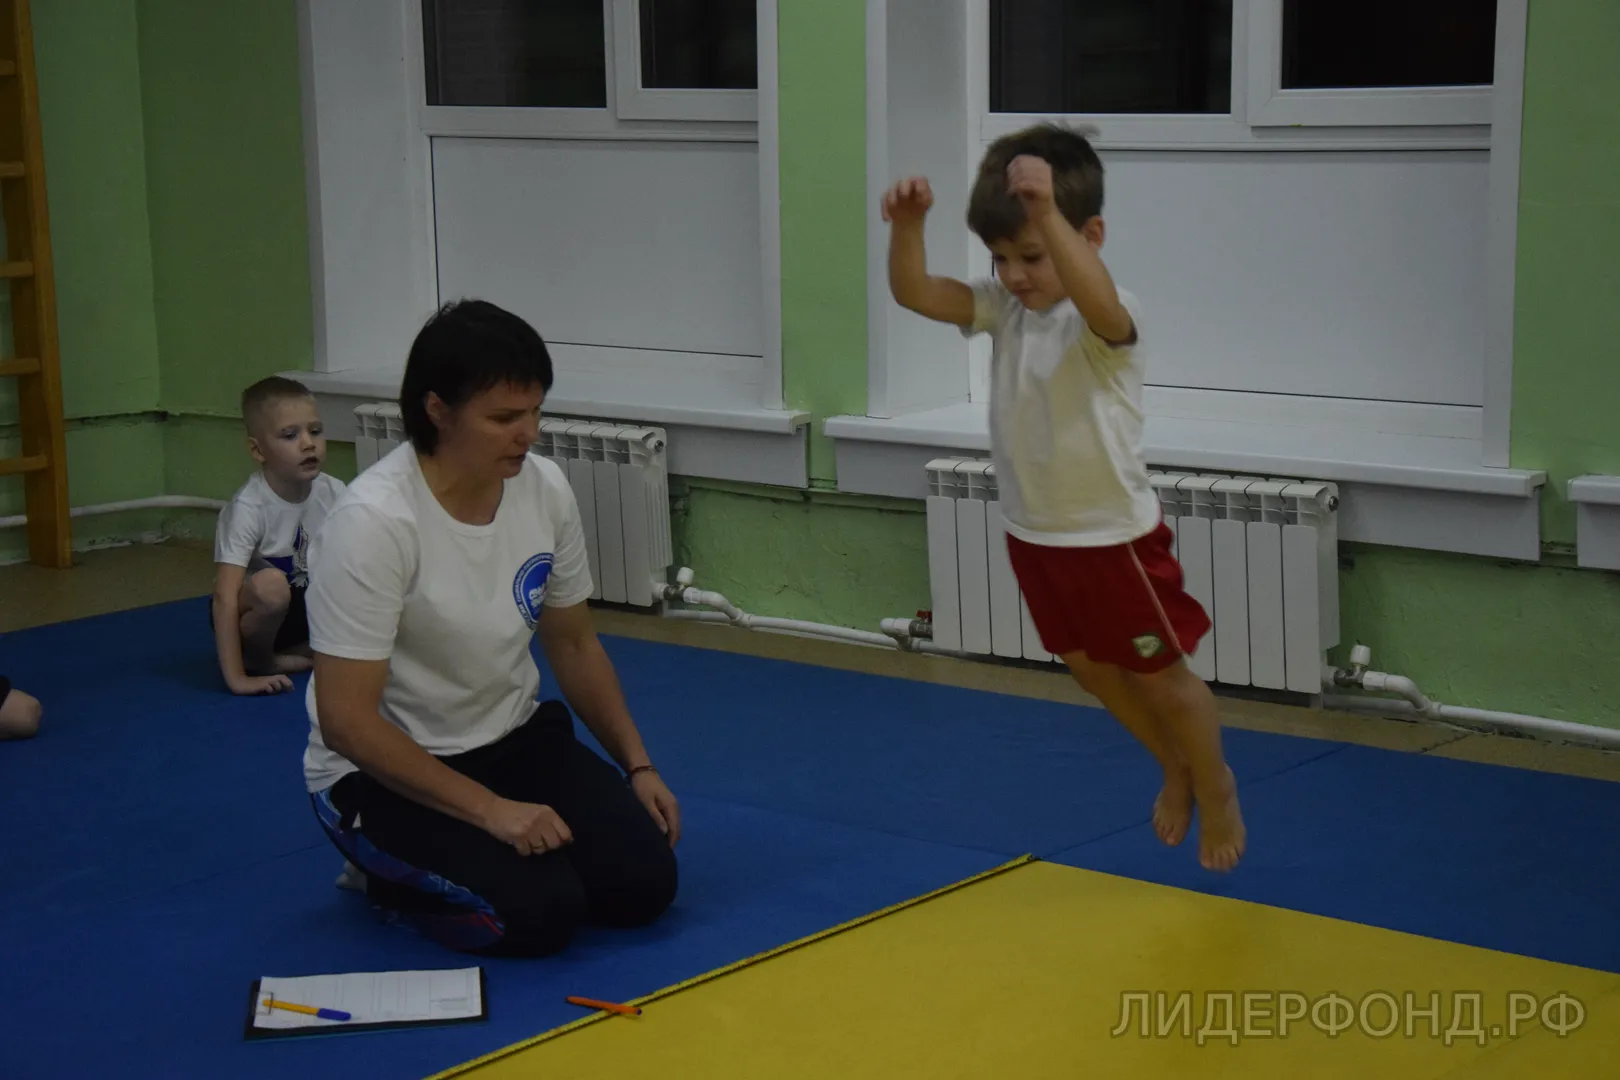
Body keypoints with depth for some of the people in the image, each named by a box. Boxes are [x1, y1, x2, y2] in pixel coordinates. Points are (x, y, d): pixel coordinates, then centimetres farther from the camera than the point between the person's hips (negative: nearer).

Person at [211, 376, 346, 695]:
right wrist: (235, 678, -36)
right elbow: (225, 597, -31)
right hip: (255, 609, -5)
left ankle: (290, 654, -6)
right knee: (271, 584, -37)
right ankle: (257, 659, -9)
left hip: (304, 608, 5)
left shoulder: (333, 493, -12)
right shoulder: (247, 508, -27)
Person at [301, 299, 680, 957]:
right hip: (383, 770, -6)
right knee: (540, 914, -23)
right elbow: (346, 719, -26)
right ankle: (386, 875, 5)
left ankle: (482, 852, 13)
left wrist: (637, 765, 2)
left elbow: (574, 644, 8)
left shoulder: (545, 489, -8)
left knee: (643, 882, -11)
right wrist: (489, 809, -26)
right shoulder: (374, 521, -27)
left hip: (514, 738, 6)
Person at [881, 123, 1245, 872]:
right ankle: (1173, 766, 48)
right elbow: (913, 293, -15)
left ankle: (1215, 785, 38)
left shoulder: (1109, 316, -25)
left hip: (1114, 536, -7)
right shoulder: (1003, 307, -5)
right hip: (1033, 534, 7)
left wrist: (1045, 211, -61)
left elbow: (1094, 300, -50)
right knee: (1090, 669, 24)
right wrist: (908, 224, -34)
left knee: (1160, 676, 11)